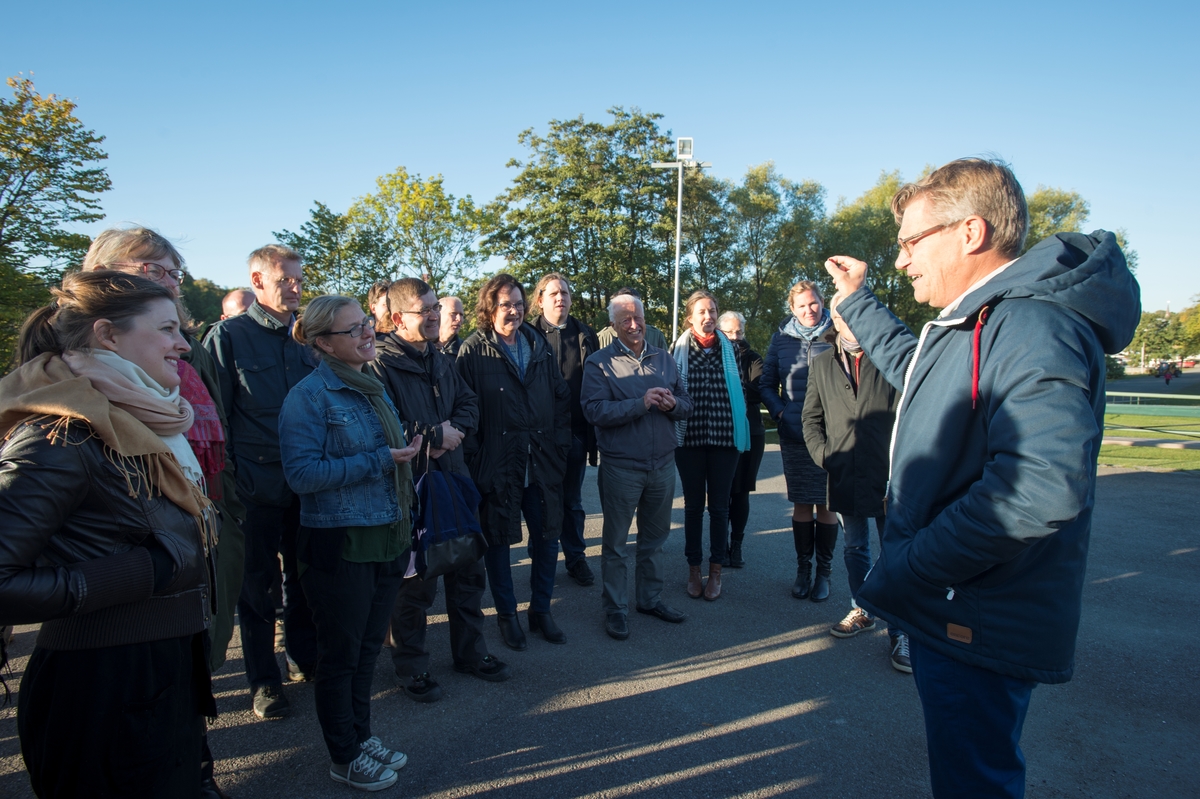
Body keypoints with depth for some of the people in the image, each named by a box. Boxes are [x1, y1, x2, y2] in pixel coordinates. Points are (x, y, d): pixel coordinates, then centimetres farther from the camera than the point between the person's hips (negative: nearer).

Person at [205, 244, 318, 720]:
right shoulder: (228, 337, -5)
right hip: (257, 488, -4)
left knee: (305, 576, 15)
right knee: (256, 584, 9)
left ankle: (304, 658, 34)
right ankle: (263, 680, 25)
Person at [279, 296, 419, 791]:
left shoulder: (374, 390, 10)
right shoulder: (309, 396, -13)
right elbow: (302, 474, -20)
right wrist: (378, 461, -22)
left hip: (386, 541, 7)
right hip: (340, 548, -7)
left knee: (368, 647, 19)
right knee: (341, 654, 11)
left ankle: (361, 737, 39)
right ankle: (344, 759, 30)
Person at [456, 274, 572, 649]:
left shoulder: (539, 347, 8)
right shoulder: (473, 352, -6)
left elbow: (561, 398, 11)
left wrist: (559, 446, 4)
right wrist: (475, 462, -13)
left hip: (542, 464, 4)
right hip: (497, 466, -4)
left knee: (547, 538, 11)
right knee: (498, 541, 10)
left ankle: (541, 611, 30)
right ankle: (506, 614, 29)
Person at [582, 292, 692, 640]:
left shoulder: (664, 359, 10)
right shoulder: (599, 363, -6)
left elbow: (687, 403, 9)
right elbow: (595, 410, -18)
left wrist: (672, 403, -13)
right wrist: (641, 403, -24)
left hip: (663, 465, 5)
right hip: (621, 466, -5)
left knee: (655, 538, 17)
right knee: (615, 542, 6)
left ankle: (650, 598, 34)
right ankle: (615, 608, 20)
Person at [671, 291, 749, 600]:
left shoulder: (728, 348, 6)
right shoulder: (679, 349, 2)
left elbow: (740, 389, 10)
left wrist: (737, 426, 5)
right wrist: (675, 419, -2)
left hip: (724, 436, 1)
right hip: (689, 437, -1)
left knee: (719, 506, 7)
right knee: (693, 505, 9)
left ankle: (716, 571, 20)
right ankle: (694, 569, 22)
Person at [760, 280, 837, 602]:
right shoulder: (781, 338, 6)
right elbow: (766, 383, 11)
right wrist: (779, 411, -2)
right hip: (794, 436, 2)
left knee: (826, 503, 4)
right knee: (801, 503, 9)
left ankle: (824, 571, 17)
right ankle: (803, 568, 22)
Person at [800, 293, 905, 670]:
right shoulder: (822, 363, 9)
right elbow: (811, 417, 13)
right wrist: (823, 454, 0)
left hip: (889, 476, -3)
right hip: (845, 476, 4)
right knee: (855, 548, 18)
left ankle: (900, 631, 16)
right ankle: (861, 611, 36)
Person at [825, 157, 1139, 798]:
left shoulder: (1033, 327, -23)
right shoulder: (971, 325, 12)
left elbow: (1041, 486, -37)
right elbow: (912, 367, 35)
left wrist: (903, 572, -29)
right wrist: (857, 300, 35)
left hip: (976, 626, -10)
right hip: (949, 609, 10)